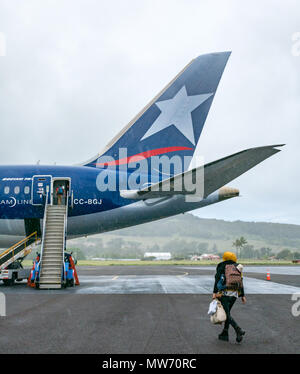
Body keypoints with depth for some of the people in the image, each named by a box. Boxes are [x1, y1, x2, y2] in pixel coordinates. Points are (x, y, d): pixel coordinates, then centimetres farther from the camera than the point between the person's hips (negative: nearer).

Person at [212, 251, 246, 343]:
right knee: (227, 312, 18)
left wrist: (215, 292, -10)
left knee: (226, 314, -4)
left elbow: (217, 280, -7)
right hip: (234, 294, 5)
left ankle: (238, 330, -22)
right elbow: (241, 282, 13)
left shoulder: (221, 267, 2)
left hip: (224, 293, -5)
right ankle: (224, 334, 21)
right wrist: (243, 295, 16)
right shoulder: (237, 268, 14)